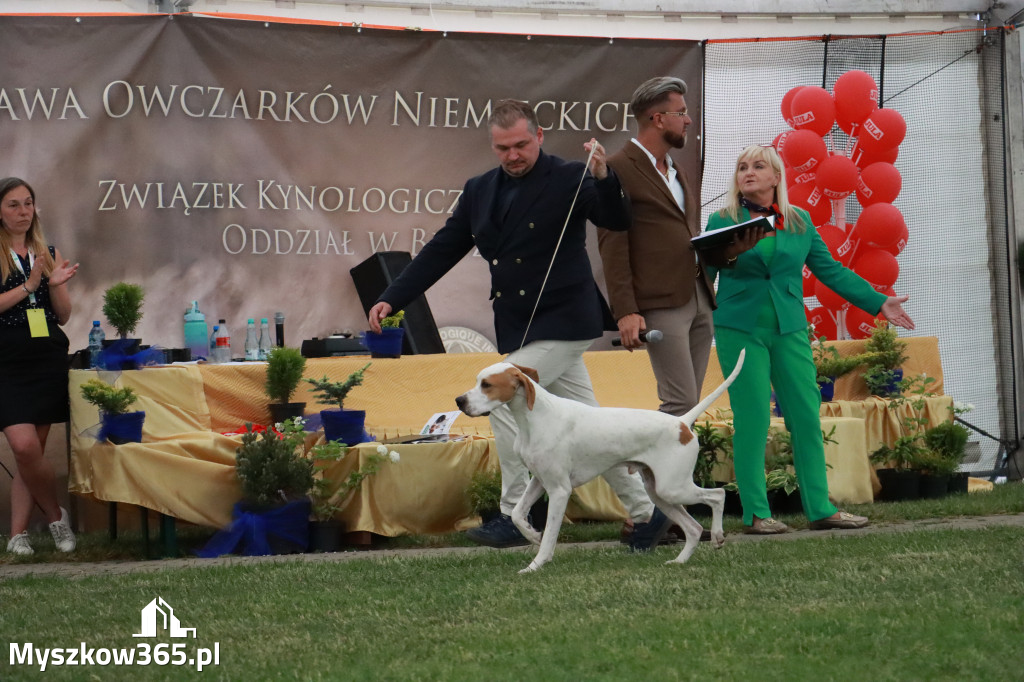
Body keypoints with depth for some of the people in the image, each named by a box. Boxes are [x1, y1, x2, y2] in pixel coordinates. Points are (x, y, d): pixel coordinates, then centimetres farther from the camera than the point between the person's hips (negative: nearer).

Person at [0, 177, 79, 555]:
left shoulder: (48, 253, 13)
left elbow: (64, 315, 14)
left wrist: (55, 284, -5)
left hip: (48, 360, 4)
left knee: (33, 449, 2)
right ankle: (56, 516, 4)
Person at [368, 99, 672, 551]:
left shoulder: (568, 180, -7)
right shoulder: (480, 191, 11)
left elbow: (616, 222, -18)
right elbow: (441, 251, 13)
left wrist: (603, 179, -37)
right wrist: (392, 298, 5)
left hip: (562, 322, -7)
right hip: (520, 327, 7)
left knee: (502, 398, -17)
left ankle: (515, 515, -9)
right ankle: (644, 512, 19)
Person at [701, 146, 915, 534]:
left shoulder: (799, 222, 12)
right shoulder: (722, 222, 3)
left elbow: (830, 270, 15)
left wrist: (878, 302, 12)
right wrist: (725, 255, -21)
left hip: (789, 329, 3)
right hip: (740, 330, -3)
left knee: (807, 416, 0)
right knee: (752, 419, -6)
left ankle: (820, 509, 6)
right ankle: (756, 514, -1)